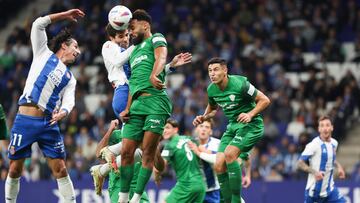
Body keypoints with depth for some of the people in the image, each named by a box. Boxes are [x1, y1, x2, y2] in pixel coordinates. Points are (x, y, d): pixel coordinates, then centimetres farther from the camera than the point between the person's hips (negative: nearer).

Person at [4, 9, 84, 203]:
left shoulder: (70, 78, 21)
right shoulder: (44, 54, 14)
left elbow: (69, 101, 4)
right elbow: (38, 24, 7)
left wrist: (63, 112, -19)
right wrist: (65, 15, 12)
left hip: (48, 123, 3)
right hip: (25, 120, -3)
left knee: (60, 170, -3)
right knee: (15, 170, -1)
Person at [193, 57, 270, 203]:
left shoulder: (239, 84, -19)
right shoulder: (211, 89, 0)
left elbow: (265, 100, -13)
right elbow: (212, 108, 22)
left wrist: (250, 115, -26)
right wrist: (203, 118, 2)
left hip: (251, 125, -7)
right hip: (233, 126, 7)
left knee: (229, 153, -28)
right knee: (219, 166, -6)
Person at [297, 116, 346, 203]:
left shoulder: (334, 143, 5)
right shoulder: (314, 144, -16)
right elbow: (300, 163, -16)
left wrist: (338, 166, 6)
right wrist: (314, 172, -30)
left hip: (330, 189, 5)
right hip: (314, 190, -5)